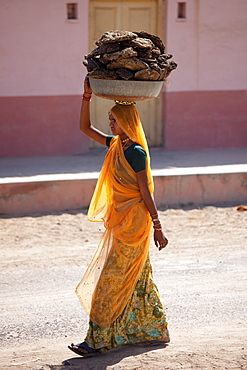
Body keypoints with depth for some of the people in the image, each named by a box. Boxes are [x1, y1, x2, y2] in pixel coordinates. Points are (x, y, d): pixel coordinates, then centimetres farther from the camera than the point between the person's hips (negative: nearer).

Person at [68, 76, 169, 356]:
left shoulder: (136, 152, -16)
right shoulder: (115, 144, 8)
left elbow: (146, 192, -16)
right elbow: (85, 128, 13)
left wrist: (157, 227, -14)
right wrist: (87, 95, 4)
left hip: (133, 222, -9)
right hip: (120, 220, 9)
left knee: (112, 280, -7)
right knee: (136, 279, 15)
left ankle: (99, 339, -4)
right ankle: (153, 331, 24)